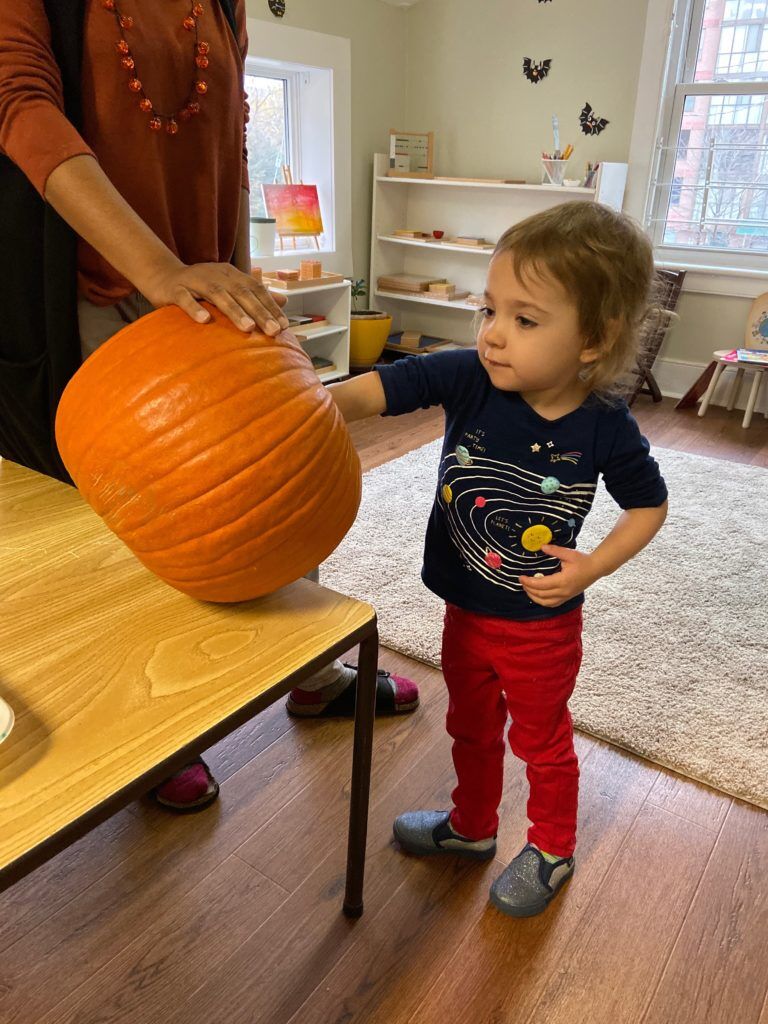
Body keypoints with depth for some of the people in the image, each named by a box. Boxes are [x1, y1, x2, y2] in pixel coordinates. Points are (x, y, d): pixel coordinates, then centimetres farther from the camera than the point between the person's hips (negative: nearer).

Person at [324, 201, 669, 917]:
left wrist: (593, 567, -18)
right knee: (470, 728, 25)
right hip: (464, 610, 3)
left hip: (540, 626, -3)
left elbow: (650, 504, -5)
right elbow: (374, 391, -27)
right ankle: (472, 826, 53)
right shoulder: (467, 377, -20)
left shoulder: (604, 429, -21)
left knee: (542, 741, 21)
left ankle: (551, 850, 49)